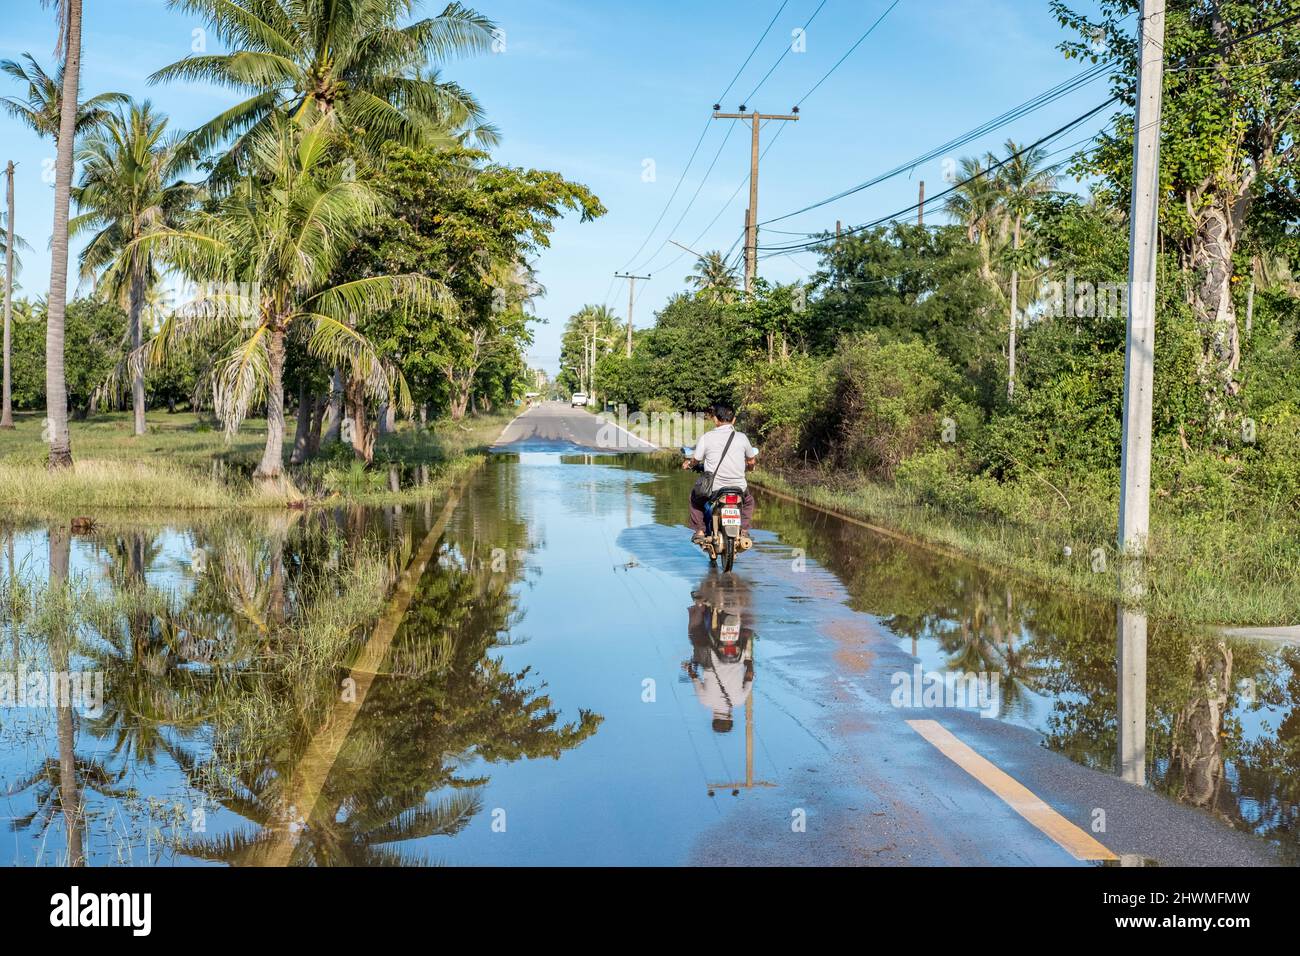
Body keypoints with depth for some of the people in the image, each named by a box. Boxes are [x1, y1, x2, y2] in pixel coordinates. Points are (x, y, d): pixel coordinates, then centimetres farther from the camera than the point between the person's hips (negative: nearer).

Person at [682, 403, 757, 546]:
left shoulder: (706, 437, -7)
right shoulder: (741, 437, 0)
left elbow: (695, 460, 1)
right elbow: (751, 461, 13)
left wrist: (688, 464, 25)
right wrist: (747, 466, 38)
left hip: (712, 488, -1)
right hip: (738, 487, 1)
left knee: (695, 495, 31)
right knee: (748, 501, 34)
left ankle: (699, 532, 22)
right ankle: (744, 532, 16)